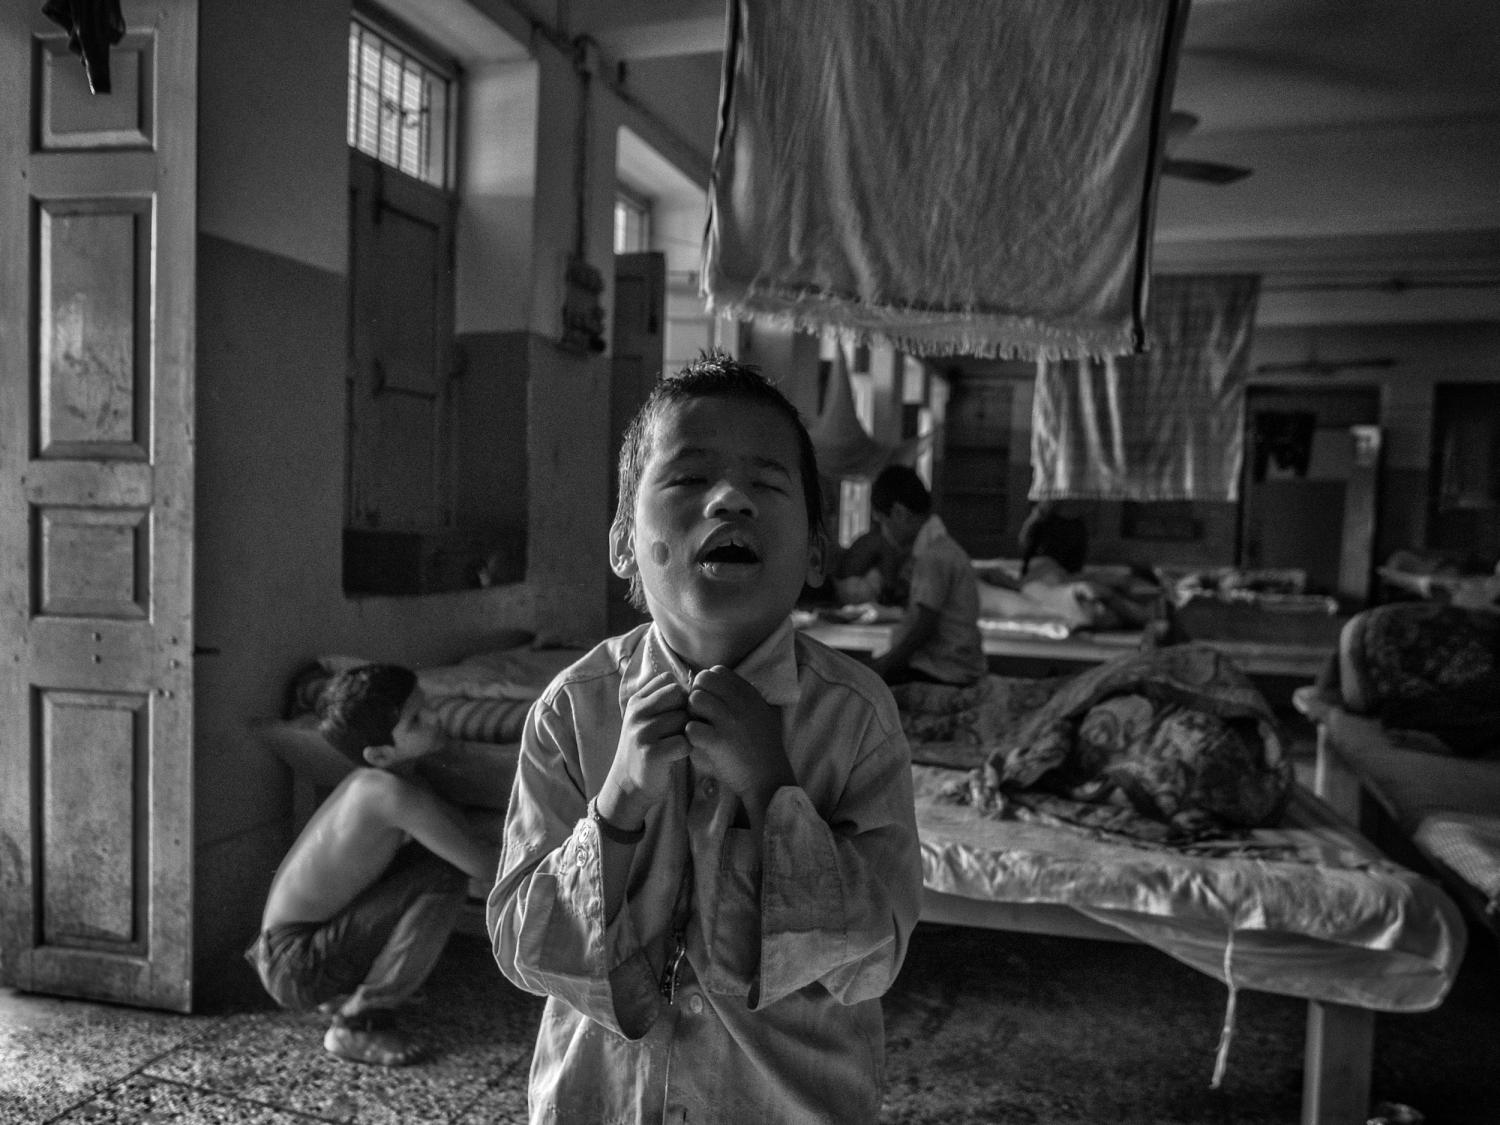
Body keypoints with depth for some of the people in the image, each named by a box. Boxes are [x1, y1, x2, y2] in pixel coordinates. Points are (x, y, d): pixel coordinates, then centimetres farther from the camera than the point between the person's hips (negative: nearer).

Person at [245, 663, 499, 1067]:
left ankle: (344, 993, 19)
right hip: (295, 969, -9)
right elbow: (483, 865, -26)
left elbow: (450, 825, 9)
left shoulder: (371, 778, -1)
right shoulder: (389, 791, -27)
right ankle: (359, 1023, -8)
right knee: (445, 877, -21)